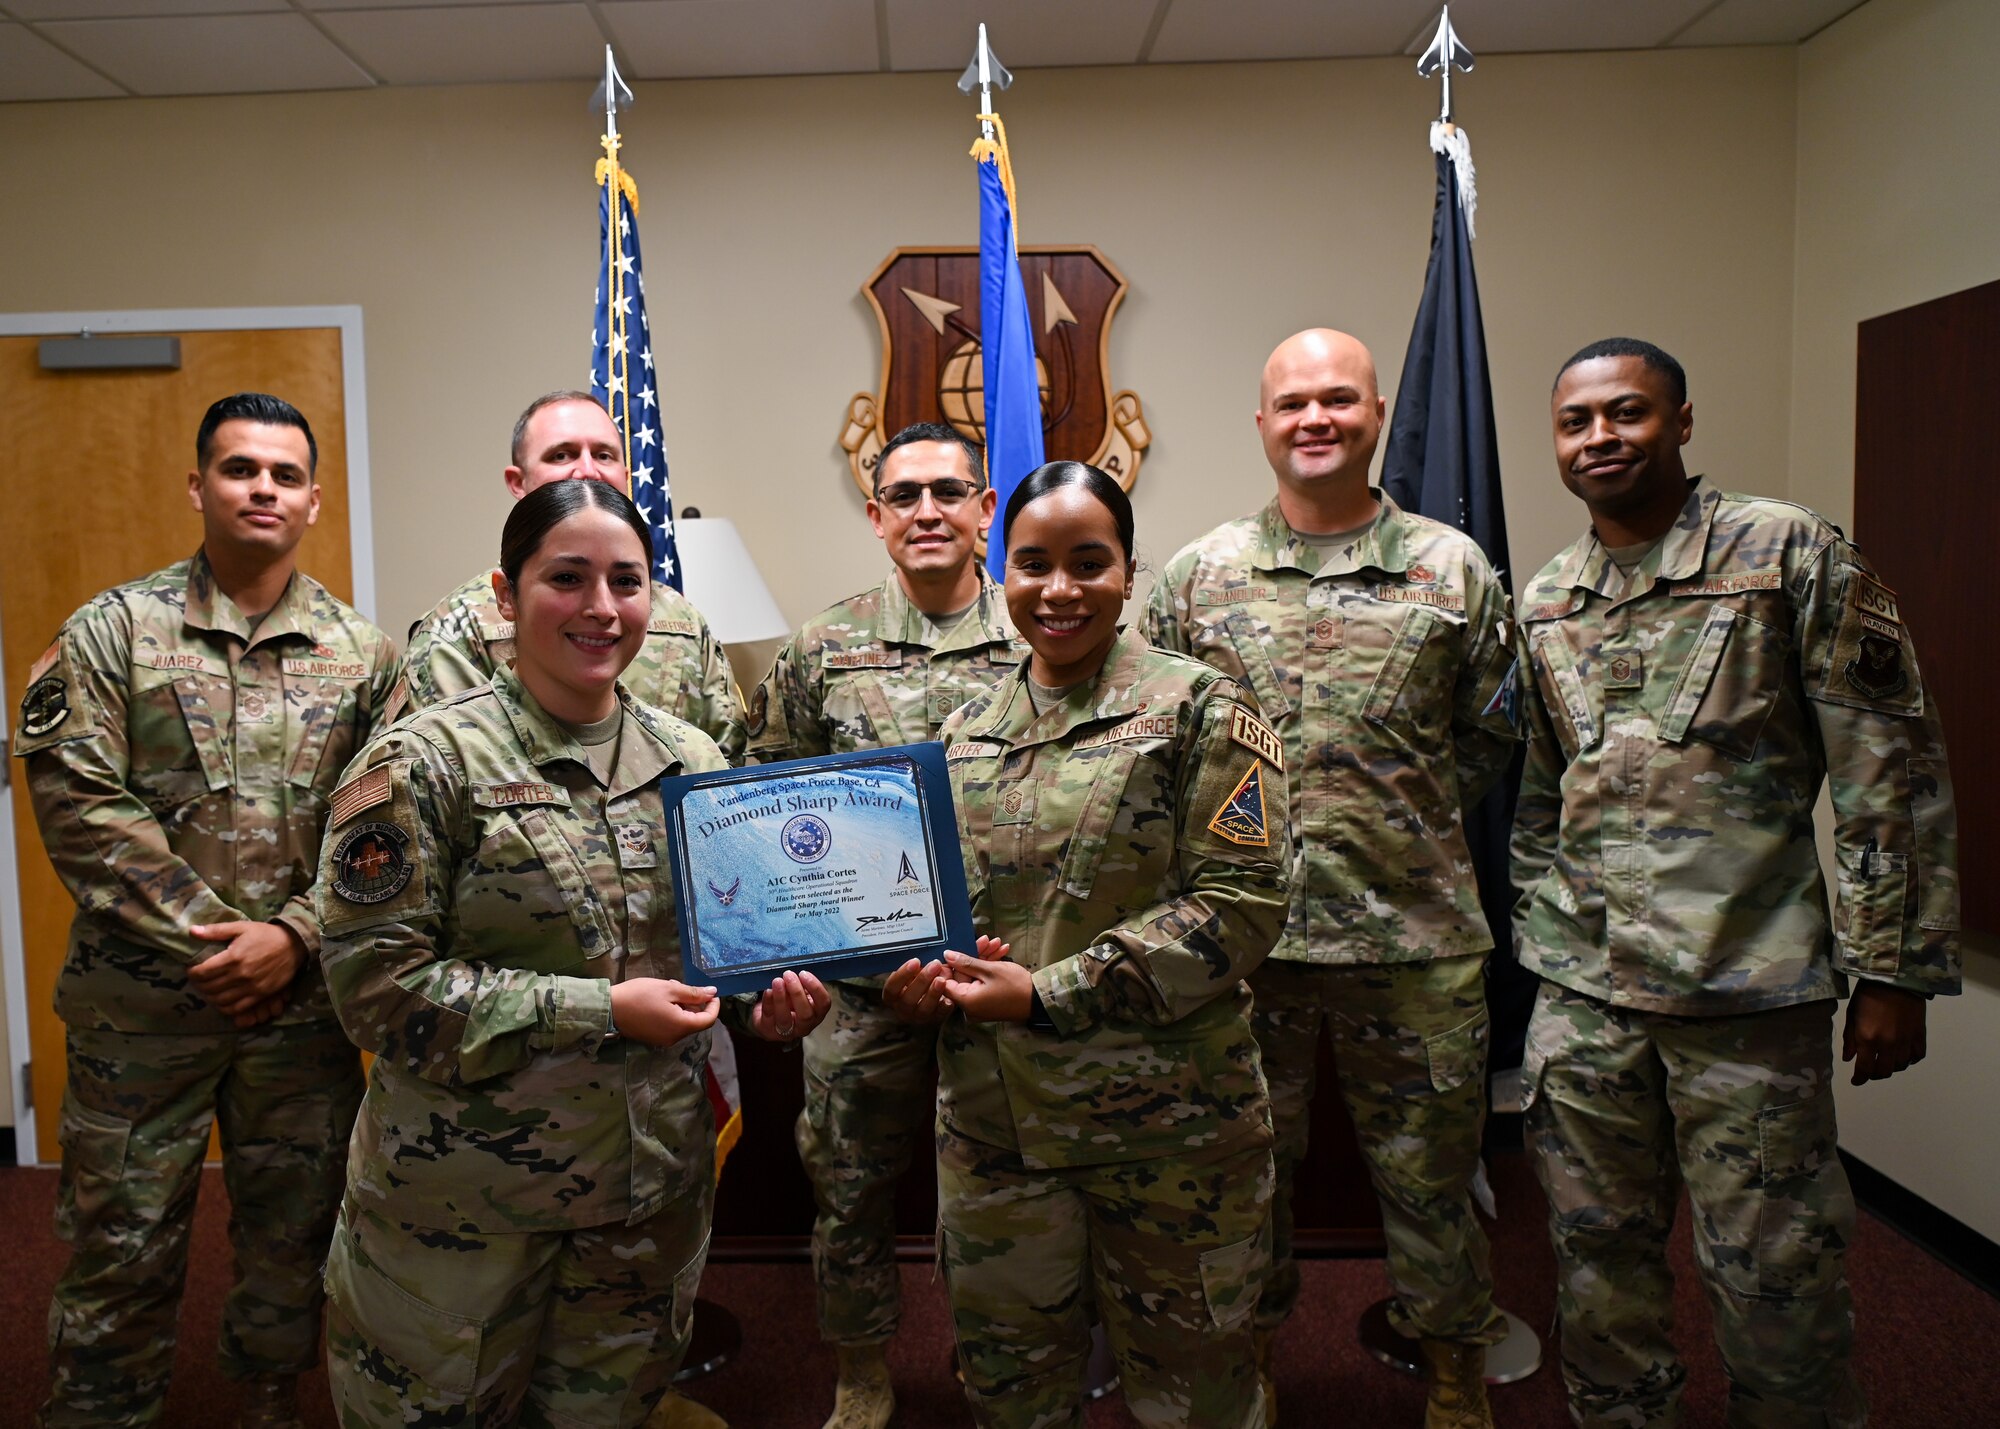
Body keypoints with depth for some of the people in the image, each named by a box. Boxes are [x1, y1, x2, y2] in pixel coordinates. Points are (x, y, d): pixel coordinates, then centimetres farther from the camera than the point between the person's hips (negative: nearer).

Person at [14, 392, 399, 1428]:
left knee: (293, 1239, 17)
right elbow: (78, 802, -9)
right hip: (139, 1003, -1)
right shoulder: (111, 631, -1)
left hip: (303, 1002, 2)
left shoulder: (362, 653, 3)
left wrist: (294, 936, -13)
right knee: (121, 1247, 10)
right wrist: (204, 936, -14)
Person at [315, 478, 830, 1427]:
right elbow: (376, 983, -17)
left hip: (653, 1197, 4)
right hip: (464, 1203, -4)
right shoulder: (424, 764, -12)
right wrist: (604, 1010, -22)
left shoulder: (692, 762, 2)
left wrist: (765, 1003, -9)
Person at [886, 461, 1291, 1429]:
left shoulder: (1199, 709, -7)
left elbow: (1242, 902, -15)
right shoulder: (965, 734, 8)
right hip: (990, 1123, 5)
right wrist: (914, 973, -7)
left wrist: (1047, 995, -19)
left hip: (1167, 1124, -4)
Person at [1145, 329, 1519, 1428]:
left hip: (1414, 934, 0)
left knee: (1429, 1171, 15)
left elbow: (1488, 737, 10)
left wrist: (1396, 814, 3)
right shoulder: (1196, 576, 3)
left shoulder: (1452, 570, 2)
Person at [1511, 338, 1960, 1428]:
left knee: (1771, 1274, 6)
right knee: (1597, 1254, 15)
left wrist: (1894, 970, -8)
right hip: (1579, 990, 5)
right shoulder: (1543, 601, 9)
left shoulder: (1792, 554, -5)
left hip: (1749, 989, -4)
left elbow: (1892, 774, -6)